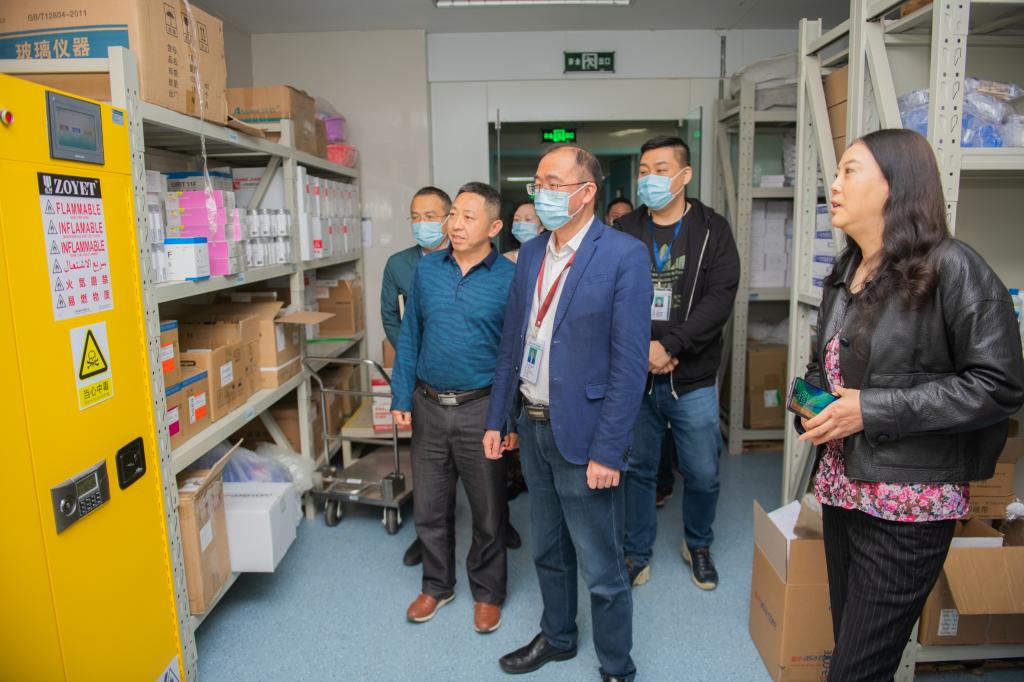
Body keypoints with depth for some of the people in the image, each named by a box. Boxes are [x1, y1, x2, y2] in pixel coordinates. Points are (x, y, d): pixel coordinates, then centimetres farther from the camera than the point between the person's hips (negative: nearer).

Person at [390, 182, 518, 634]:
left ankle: (487, 593, 34)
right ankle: (437, 585, 39)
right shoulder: (426, 269, 3)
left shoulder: (510, 279, -8)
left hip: (480, 408, -3)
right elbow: (410, 337, 8)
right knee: (429, 506, 16)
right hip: (428, 407, 4)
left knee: (488, 510, 12)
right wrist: (402, 398, 3)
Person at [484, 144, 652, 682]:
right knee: (548, 552, 23)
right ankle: (556, 638, 46)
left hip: (582, 435, -6)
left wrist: (608, 451, -18)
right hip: (532, 426, 7)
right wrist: (496, 418, 9)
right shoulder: (530, 253, 7)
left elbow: (630, 362, -16)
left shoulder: (624, 256, -13)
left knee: (602, 570, 8)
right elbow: (511, 342, 11)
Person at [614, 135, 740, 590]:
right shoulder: (624, 231, 4)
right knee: (638, 469, 12)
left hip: (693, 380, -1)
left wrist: (669, 345, -20)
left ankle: (698, 545, 38)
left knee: (703, 475, 10)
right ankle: (637, 556, 31)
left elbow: (720, 298, -11)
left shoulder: (713, 230, 0)